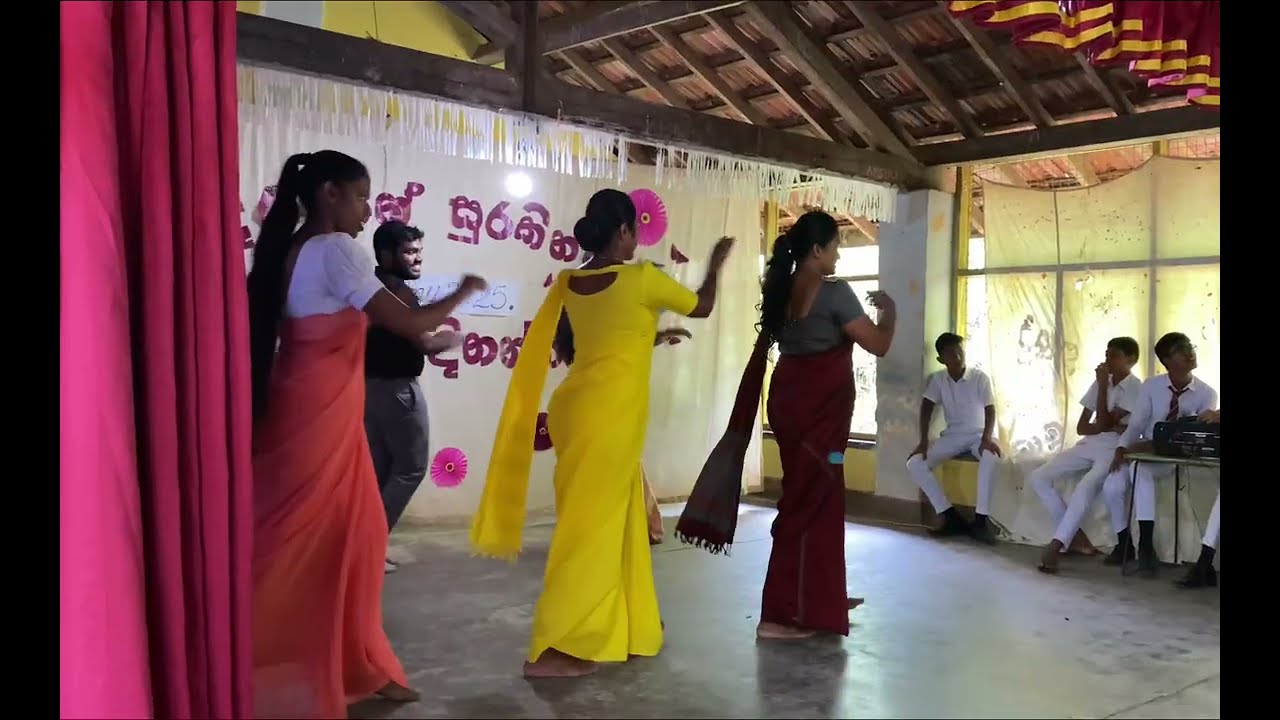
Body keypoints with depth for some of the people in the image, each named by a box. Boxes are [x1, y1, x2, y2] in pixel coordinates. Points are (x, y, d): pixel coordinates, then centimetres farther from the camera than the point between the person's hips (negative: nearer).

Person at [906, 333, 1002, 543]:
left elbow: (990, 410, -12)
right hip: (952, 435, 3)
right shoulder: (937, 379, -1)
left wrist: (987, 438, -29)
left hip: (978, 434, -3)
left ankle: (980, 520, -30)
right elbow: (926, 408, -3)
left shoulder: (980, 377, -8)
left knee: (991, 458, -40)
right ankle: (951, 517, -16)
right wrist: (923, 441, -14)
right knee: (914, 464, -20)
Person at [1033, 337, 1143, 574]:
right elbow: (1081, 427, 6)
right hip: (1088, 445, 7)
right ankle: (1073, 534, -3)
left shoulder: (1135, 387, -8)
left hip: (1114, 450, -7)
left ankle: (1056, 544, -31)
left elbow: (1102, 424, -17)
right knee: (1038, 477, -10)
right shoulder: (1101, 383, 12)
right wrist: (1113, 427, -11)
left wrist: (1103, 384, -12)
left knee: (1086, 487, -36)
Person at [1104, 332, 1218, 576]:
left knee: (1140, 468, -35)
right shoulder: (1151, 386, 0)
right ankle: (1124, 541, 4)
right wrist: (1122, 448, -23)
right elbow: (1136, 425, -1)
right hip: (1144, 452, 3)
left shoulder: (1207, 394, -4)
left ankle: (1146, 547, -29)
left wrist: (1154, 446, -26)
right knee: (1112, 487, -23)